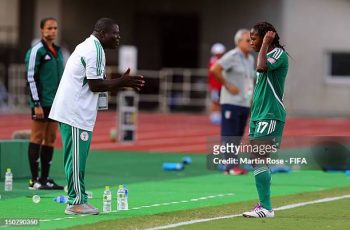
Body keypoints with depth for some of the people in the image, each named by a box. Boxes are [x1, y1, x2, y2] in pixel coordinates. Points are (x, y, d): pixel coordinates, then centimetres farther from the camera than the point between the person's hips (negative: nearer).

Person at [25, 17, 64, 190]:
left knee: (50, 140, 7)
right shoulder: (36, 51, -8)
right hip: (42, 104, -8)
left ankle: (45, 179, 11)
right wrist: (36, 104, -17)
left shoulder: (58, 51, 16)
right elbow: (30, 77, -12)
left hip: (56, 103, 8)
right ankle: (34, 180, -4)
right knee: (37, 139, -5)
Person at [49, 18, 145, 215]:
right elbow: (95, 85, -17)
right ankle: (76, 203, -4)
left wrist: (122, 82, 12)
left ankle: (79, 199, 17)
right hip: (76, 111, -10)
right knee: (77, 156, -6)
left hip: (68, 110, 10)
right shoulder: (95, 50, -13)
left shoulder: (87, 46, 20)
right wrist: (122, 83, -8)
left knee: (76, 157, 12)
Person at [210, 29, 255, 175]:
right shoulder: (232, 56, -10)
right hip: (231, 102, -8)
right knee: (230, 135, -8)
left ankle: (232, 166, 12)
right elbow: (214, 69, -19)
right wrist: (228, 85, -17)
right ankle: (230, 166, -10)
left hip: (245, 103, 8)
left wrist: (251, 89, 13)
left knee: (238, 136, 8)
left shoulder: (250, 59, 16)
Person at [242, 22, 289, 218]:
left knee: (259, 160, -16)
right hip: (259, 115, 10)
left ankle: (266, 208, -17)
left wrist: (265, 43, -16)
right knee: (258, 161, 9)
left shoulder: (279, 54, -9)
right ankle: (264, 205, 14)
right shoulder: (267, 56, 19)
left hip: (271, 116, -10)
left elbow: (262, 67, -30)